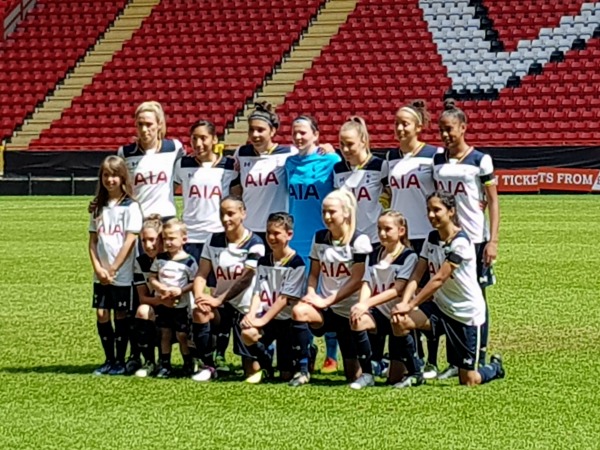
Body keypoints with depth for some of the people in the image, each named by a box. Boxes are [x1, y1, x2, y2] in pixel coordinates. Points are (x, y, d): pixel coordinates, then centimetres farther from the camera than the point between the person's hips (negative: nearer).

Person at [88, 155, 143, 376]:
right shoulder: (99, 207, 10)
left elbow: (129, 241, -11)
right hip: (101, 274, 5)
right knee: (102, 315, 3)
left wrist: (112, 270, -11)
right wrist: (98, 268, -6)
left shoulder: (131, 207, -6)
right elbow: (93, 241, 8)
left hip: (122, 273, -5)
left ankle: (120, 361, 10)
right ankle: (109, 360, 14)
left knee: (120, 315, 1)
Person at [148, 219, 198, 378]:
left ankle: (188, 365, 17)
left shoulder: (189, 261, -12)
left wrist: (180, 290, -25)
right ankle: (165, 365, 17)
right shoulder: (160, 259, 1)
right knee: (165, 334, 10)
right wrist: (161, 288, -15)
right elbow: (152, 278, 3)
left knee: (182, 335, 3)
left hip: (181, 305, -4)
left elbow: (194, 283, -11)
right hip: (163, 304, 4)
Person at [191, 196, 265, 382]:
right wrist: (199, 296, -22)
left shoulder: (254, 244, -10)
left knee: (252, 371, -8)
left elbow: (246, 279, -20)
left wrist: (218, 300, -29)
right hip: (223, 304, 4)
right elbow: (201, 275, -1)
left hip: (247, 307, -4)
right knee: (199, 312, -32)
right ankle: (208, 367, -16)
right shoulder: (214, 241, 5)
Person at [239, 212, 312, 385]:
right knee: (247, 333, -27)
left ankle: (303, 369, 23)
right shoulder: (263, 262, 8)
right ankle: (265, 366, 2)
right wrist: (252, 315, -19)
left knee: (286, 375, -13)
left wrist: (263, 320, -22)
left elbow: (285, 298, -17)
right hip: (267, 320, 4)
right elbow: (258, 293, 1)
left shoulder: (296, 264, -12)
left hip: (289, 321, -4)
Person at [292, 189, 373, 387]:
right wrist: (311, 295, -12)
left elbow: (356, 280, -13)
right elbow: (314, 273, 10)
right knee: (299, 311, -31)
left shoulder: (359, 240, -9)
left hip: (351, 309, -4)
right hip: (327, 307, 4)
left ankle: (366, 373, 28)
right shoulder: (319, 238, 7)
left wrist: (327, 301, -18)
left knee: (354, 375, -6)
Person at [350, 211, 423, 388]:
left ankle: (415, 371, 22)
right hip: (380, 313, 4)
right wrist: (361, 304, -25)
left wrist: (367, 304, -29)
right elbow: (367, 283, -1)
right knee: (357, 320, -31)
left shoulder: (409, 256, -8)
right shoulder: (375, 254, 9)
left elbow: (397, 290, -19)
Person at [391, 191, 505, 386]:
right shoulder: (432, 238, 3)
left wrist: (411, 305, -26)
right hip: (441, 308, 6)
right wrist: (404, 303, -22)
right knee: (399, 320, -24)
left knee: (468, 381, -1)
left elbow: (439, 279, -24)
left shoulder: (460, 242, -20)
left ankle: (495, 368, 34)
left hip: (467, 313, -6)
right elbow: (416, 275, -6)